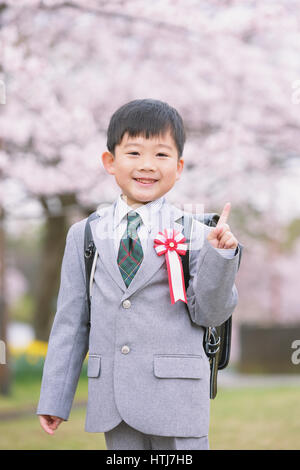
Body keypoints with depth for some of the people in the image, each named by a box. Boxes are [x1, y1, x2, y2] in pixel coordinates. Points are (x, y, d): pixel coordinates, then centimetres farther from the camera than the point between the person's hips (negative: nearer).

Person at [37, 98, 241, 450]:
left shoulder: (196, 236, -1)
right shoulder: (84, 235, 7)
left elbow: (210, 314, -2)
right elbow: (71, 321, 9)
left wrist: (220, 255, -16)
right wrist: (54, 400, 8)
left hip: (176, 401, -2)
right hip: (112, 404, 3)